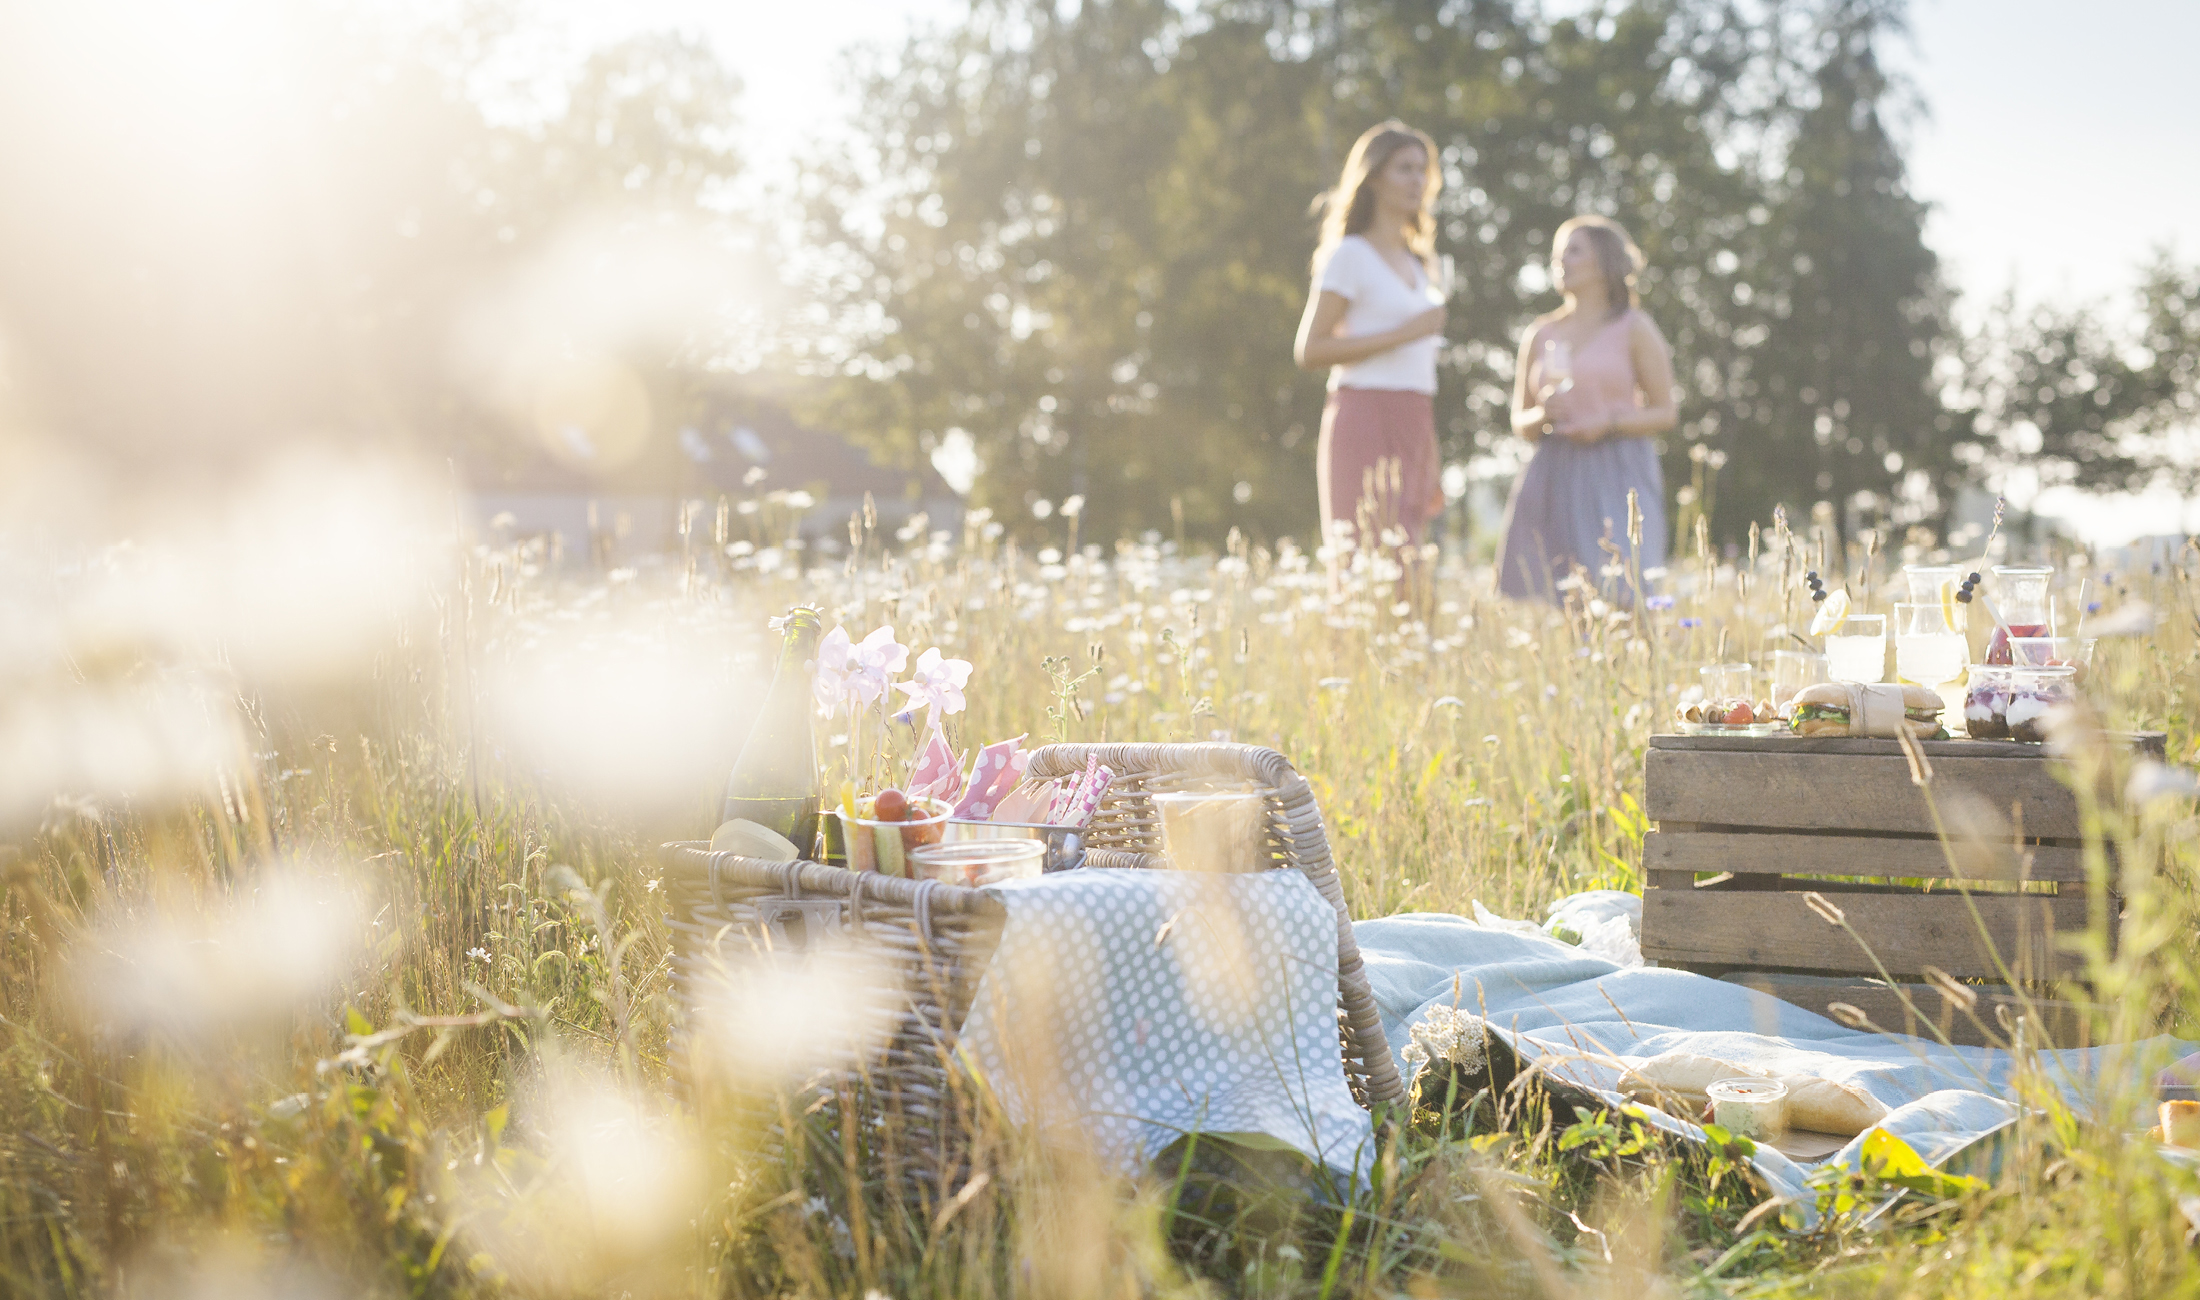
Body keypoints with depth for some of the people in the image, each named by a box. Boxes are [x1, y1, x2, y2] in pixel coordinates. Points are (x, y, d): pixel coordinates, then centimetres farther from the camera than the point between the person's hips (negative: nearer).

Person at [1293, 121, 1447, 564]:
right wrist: (1404, 332, -15)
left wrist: (1431, 464, 21)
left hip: (1411, 428, 7)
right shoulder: (1348, 255, -2)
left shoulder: (1416, 264, 21)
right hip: (1364, 423, -7)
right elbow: (1309, 350, -11)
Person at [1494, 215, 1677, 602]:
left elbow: (1665, 413, 4)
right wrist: (1543, 416, -6)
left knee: (1617, 591, -16)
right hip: (1552, 478, 3)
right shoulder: (1540, 335, 14)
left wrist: (1610, 422, -12)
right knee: (1537, 597, -6)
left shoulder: (1634, 328, 5)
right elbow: (1520, 422, 17)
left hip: (1616, 481, -3)